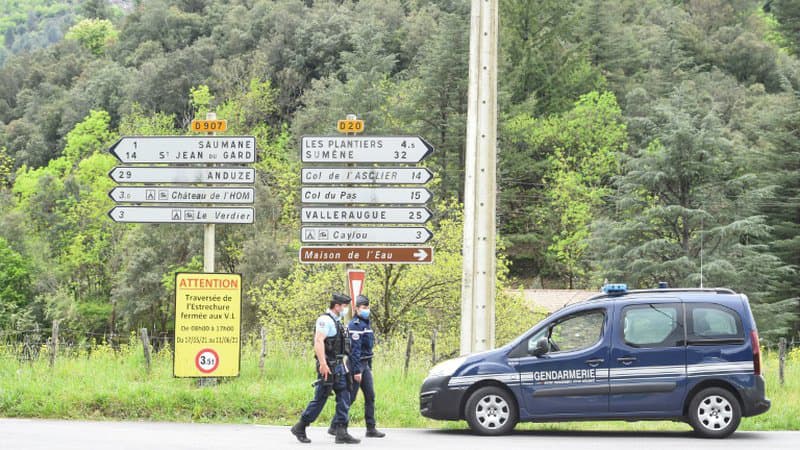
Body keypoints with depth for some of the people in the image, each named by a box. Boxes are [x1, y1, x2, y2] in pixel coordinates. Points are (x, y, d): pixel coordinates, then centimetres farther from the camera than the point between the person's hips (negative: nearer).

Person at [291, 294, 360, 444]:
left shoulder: (337, 322, 18)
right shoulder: (325, 320, -12)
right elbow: (318, 342, -24)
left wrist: (343, 364, 23)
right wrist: (322, 363, -31)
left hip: (338, 366, 9)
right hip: (327, 367, -9)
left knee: (344, 398, 1)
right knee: (320, 399, -3)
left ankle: (341, 432, -1)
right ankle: (300, 428, 10)